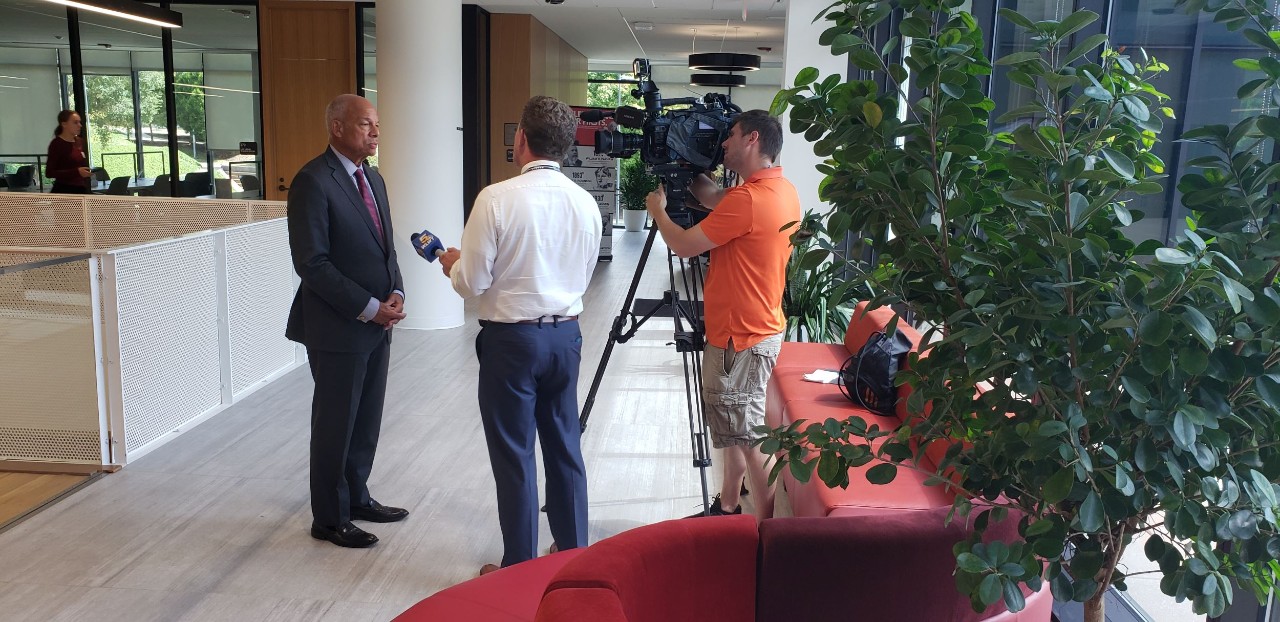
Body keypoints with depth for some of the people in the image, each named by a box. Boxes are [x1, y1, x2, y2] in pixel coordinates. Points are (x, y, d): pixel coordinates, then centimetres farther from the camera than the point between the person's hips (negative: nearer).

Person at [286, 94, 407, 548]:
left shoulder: (372, 179, 12)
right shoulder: (313, 181, -14)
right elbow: (312, 263, -18)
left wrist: (395, 294, -1)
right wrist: (369, 307, -18)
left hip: (377, 323, 8)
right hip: (338, 327, -8)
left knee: (367, 419, 16)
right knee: (335, 424, 5)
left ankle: (357, 498, 33)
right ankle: (329, 519, 20)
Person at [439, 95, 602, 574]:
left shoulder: (497, 198, -17)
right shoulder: (586, 203, 0)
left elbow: (472, 283, -13)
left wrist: (454, 264, 8)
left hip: (512, 338, -5)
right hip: (565, 335, 5)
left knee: (514, 455, 6)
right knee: (565, 448, 17)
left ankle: (519, 568, 18)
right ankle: (574, 553, 30)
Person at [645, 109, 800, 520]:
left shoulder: (748, 199, -22)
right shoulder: (783, 191, 8)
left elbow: (684, 245, -18)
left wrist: (658, 210, 0)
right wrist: (698, 186, 14)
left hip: (742, 337, -10)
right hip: (749, 328, 10)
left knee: (749, 435, -2)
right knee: (731, 425, 20)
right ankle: (727, 508, 33)